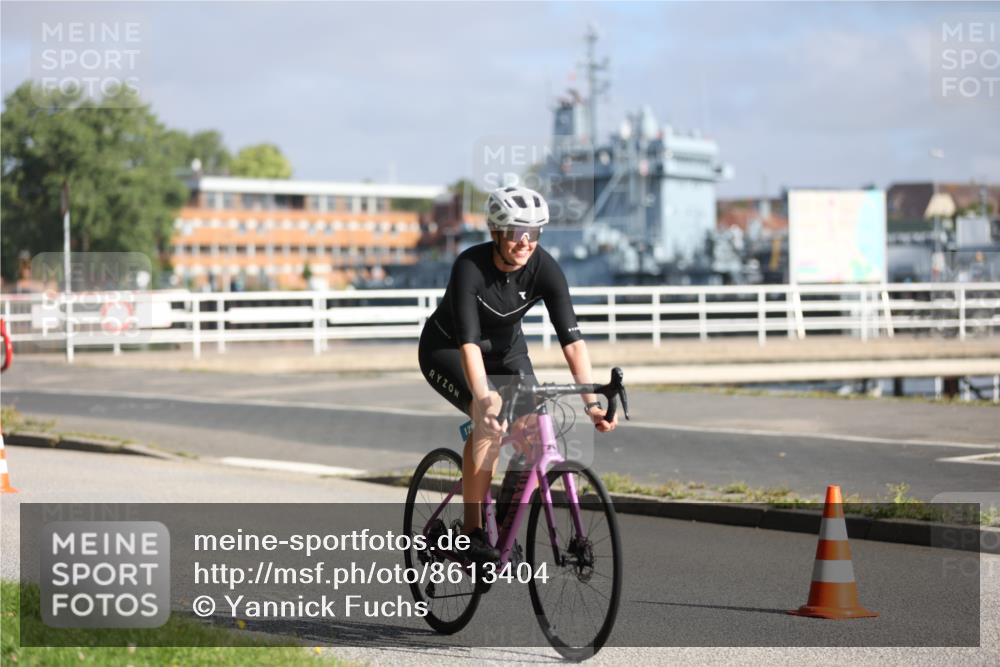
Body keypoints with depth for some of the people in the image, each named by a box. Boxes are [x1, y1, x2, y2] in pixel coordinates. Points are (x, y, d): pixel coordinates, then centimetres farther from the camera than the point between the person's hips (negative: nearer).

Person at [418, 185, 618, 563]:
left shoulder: (545, 269, -22)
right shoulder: (470, 267, -32)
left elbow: (572, 339, -25)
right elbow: (468, 343, -40)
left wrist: (592, 402, -35)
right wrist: (484, 401, -52)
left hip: (505, 347, 4)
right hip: (446, 349, -4)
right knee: (491, 418, -30)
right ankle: (472, 532, -22)